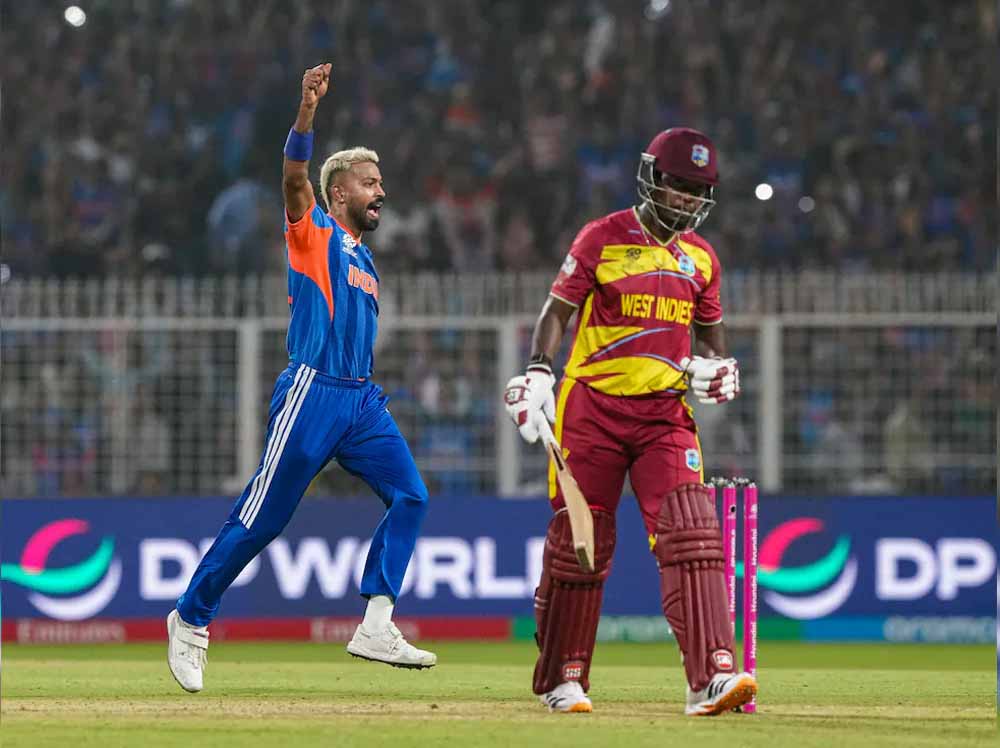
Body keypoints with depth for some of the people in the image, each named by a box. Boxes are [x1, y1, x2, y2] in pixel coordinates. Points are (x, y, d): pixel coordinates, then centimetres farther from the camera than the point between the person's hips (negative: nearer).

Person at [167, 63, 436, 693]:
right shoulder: (315, 232, 2)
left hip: (362, 399, 7)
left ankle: (376, 628, -13)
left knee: (410, 497, -10)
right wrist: (307, 114, -33)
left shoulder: (365, 262, 23)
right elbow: (295, 178, -17)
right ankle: (192, 618, 10)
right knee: (263, 517, -5)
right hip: (312, 392, -7)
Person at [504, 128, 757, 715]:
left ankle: (711, 676, -22)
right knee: (579, 543, 1)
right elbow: (558, 309, -3)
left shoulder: (701, 257, 12)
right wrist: (539, 371, -18)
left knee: (691, 534, -14)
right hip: (593, 407, -3)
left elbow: (710, 330, 23)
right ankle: (563, 679, 15)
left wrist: (719, 369, 2)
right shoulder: (602, 239, -2)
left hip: (665, 413, 3)